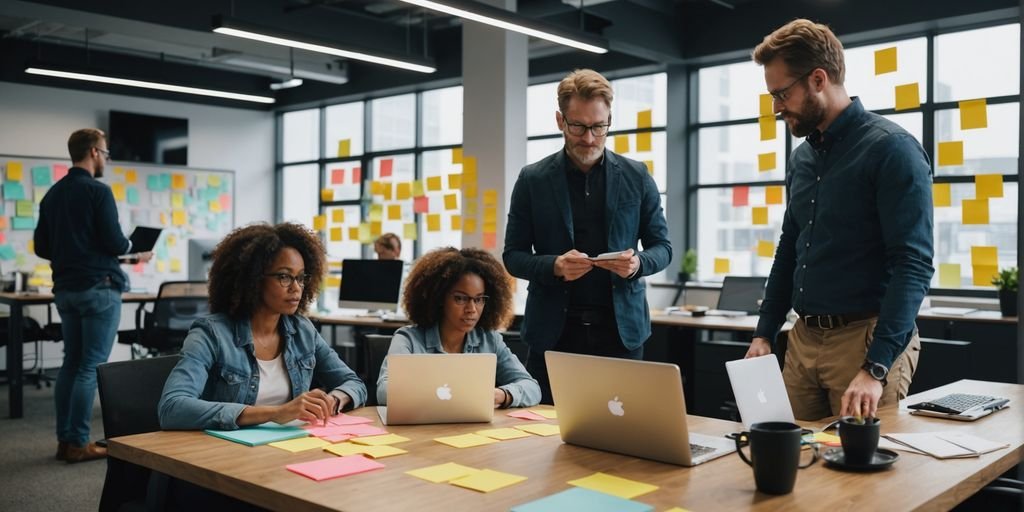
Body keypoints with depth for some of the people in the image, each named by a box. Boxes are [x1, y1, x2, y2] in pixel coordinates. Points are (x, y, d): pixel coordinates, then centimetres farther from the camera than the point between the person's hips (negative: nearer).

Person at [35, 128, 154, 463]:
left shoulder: (52, 194, 11)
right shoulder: (98, 191, -12)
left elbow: (41, 246, 12)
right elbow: (114, 243, -17)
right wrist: (134, 250, 4)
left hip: (65, 288, 8)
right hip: (98, 287, -8)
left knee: (71, 363, 14)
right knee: (92, 367, -4)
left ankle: (64, 439, 18)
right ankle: (78, 443, -2)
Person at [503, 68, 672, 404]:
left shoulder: (637, 177, 4)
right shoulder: (533, 180, 2)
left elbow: (662, 247, 9)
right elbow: (513, 256, 3)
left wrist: (638, 263, -13)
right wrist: (554, 265, -17)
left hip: (621, 329, 1)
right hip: (553, 332, 0)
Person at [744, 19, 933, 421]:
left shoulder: (892, 149, -12)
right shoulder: (801, 158, 11)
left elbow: (913, 265, -19)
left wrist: (875, 368, -25)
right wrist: (764, 334, 11)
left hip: (867, 339, -7)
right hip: (803, 339, 7)